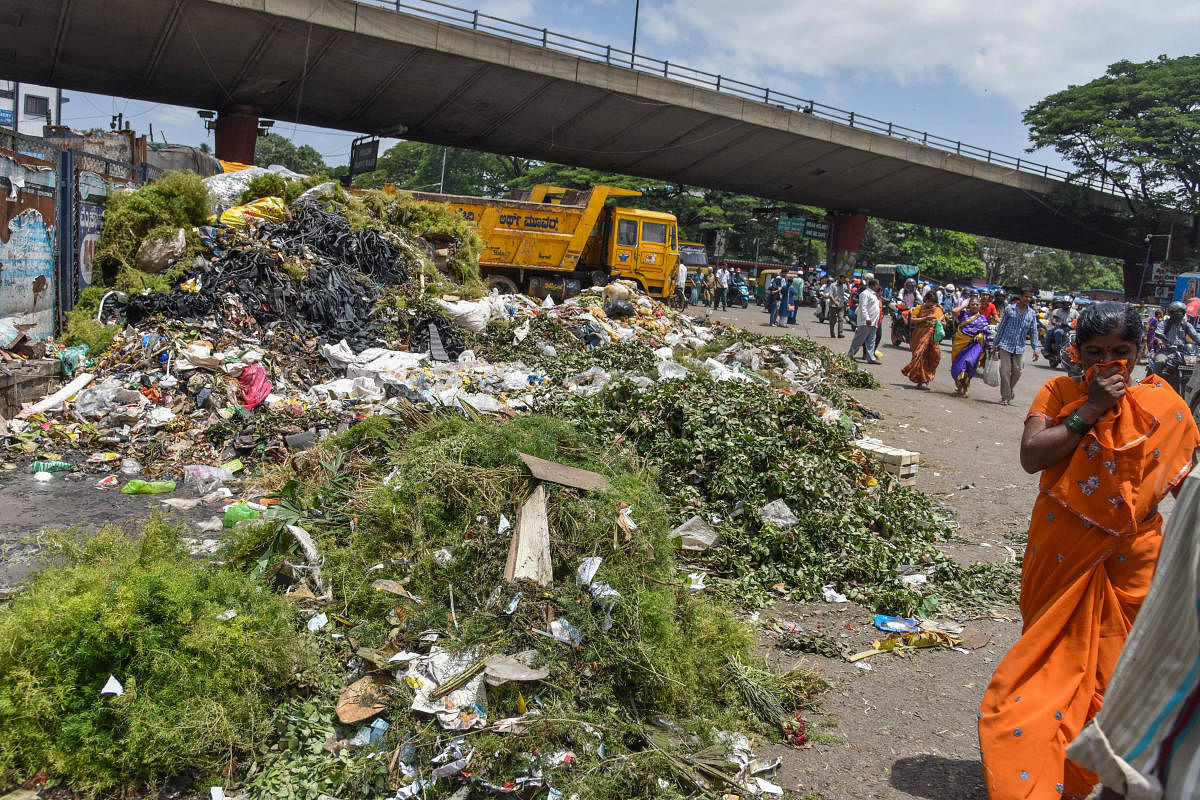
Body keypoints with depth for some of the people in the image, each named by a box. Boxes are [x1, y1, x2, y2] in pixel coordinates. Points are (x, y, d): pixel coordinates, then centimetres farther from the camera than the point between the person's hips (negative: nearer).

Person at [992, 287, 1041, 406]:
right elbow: (1000, 328, 4)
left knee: (1017, 371, -2)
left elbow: (1033, 332, 10)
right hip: (1006, 345, -2)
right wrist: (995, 346, 3)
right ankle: (1005, 397, 1)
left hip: (1020, 348, 2)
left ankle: (1009, 390, 24)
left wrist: (1035, 349, 1)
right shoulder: (1009, 309, 0)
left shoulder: (1032, 314, 8)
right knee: (1005, 371, -6)